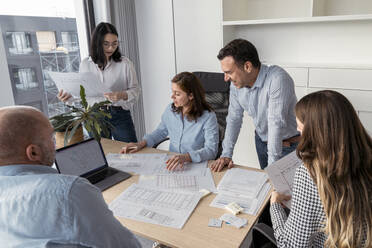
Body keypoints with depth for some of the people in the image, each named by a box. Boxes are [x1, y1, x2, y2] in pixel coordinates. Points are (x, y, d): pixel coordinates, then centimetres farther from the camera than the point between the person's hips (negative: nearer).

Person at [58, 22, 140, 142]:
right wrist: (69, 96, -7)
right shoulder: (85, 64, 4)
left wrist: (122, 95, -23)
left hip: (120, 116, -2)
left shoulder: (124, 63, -5)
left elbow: (135, 90, -3)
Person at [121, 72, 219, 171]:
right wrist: (141, 144, 5)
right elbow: (161, 131, 20)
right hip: (172, 165, 5)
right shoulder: (170, 109, 3)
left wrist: (186, 157, -38)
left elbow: (211, 150, -22)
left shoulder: (208, 117, -15)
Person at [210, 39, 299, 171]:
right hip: (261, 140, 6)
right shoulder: (236, 84, -9)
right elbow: (234, 119, -1)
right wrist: (226, 154, -7)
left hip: (287, 144, -6)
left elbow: (277, 124, -33)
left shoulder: (278, 79, -31)